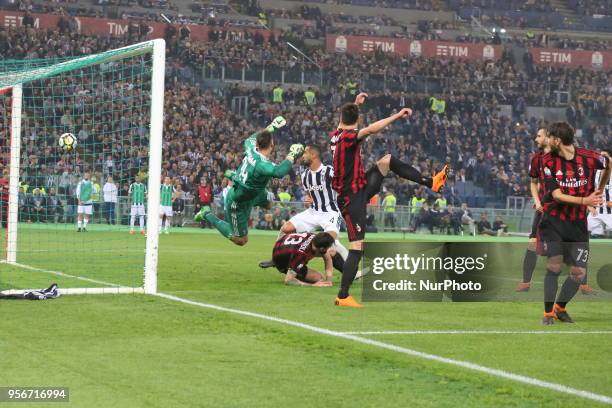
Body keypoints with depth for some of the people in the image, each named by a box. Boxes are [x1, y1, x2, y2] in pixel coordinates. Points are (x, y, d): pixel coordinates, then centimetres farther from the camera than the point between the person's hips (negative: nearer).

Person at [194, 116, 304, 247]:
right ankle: (208, 215, 13)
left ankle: (234, 176, 43)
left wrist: (270, 128, 11)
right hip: (238, 203, -8)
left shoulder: (252, 149, -15)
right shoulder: (262, 164, -40)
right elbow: (279, 172, -57)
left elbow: (250, 139, 10)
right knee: (241, 240, 8)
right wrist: (292, 156, -44)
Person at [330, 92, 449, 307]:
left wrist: (355, 104, 41)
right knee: (357, 247, -11)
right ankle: (343, 296, -11)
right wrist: (397, 116, -34)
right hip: (353, 198, -9)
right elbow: (370, 129, -36)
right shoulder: (348, 137, -20)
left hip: (360, 189, 9)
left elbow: (344, 120, 30)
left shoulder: (336, 135, 6)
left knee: (388, 160, 16)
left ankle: (430, 182, 18)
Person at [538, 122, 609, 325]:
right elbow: (556, 194, -16)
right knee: (554, 264, -16)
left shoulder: (589, 157, -10)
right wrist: (584, 201, -29)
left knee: (579, 272, 0)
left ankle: (560, 308, 23)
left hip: (578, 224, 1)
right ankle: (548, 313, -2)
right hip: (553, 221, -1)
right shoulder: (548, 160, -9)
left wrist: (599, 190, 21)